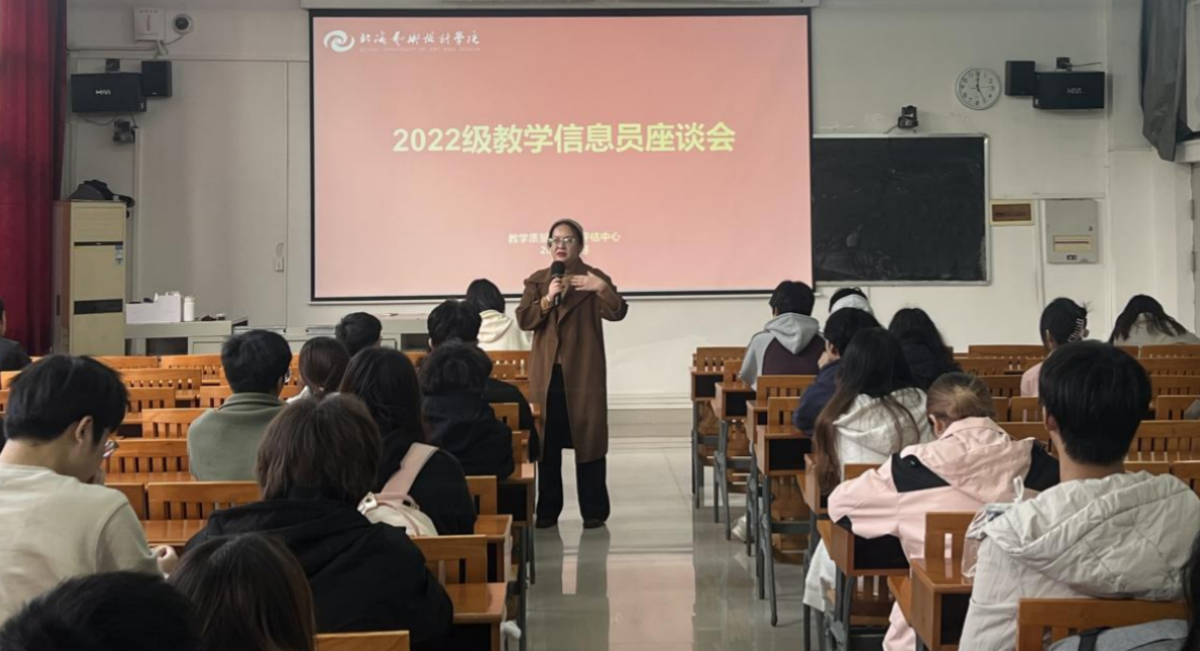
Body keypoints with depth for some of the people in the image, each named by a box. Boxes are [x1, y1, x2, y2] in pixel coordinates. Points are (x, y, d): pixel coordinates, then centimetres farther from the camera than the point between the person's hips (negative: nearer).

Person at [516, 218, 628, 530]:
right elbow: (523, 319, -1)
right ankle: (547, 510, 15)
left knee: (588, 439, 1)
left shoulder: (595, 278, 0)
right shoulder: (537, 280, 10)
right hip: (546, 373, 3)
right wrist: (546, 300, -17)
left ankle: (594, 510, 8)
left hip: (583, 373, -3)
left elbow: (617, 313, -14)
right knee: (547, 443, 6)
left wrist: (602, 288, -31)